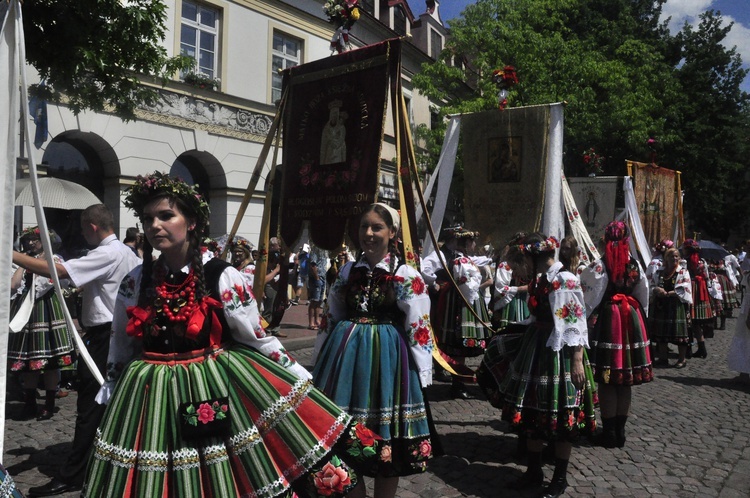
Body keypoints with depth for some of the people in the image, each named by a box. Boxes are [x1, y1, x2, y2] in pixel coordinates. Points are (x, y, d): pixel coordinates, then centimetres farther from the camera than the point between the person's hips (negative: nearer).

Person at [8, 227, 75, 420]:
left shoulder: (54, 259, 2)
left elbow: (65, 282, -13)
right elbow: (12, 286, -1)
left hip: (48, 309, -4)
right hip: (26, 311, 4)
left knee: (50, 358, -2)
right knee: (28, 359, 8)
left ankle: (49, 405, 7)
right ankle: (29, 404, 20)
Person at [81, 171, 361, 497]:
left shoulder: (222, 278, -10)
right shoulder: (135, 283, 1)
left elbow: (258, 338, -3)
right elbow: (120, 348, 12)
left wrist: (300, 379, -2)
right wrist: (109, 399, 17)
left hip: (216, 386, -3)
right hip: (151, 394, 3)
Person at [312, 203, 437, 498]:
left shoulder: (406, 276, -6)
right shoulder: (348, 271, 7)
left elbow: (418, 329, -6)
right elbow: (331, 318, 14)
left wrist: (422, 375, -7)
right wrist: (323, 358, 15)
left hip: (387, 357, -4)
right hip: (347, 353, 4)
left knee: (386, 439, 8)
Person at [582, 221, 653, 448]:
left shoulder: (599, 266, -12)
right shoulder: (635, 265, 2)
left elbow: (591, 299, -12)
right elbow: (644, 297, 8)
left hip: (607, 319, -4)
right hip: (631, 318, 4)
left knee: (607, 380, 5)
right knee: (625, 381, 13)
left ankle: (609, 432, 13)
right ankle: (620, 430, 22)